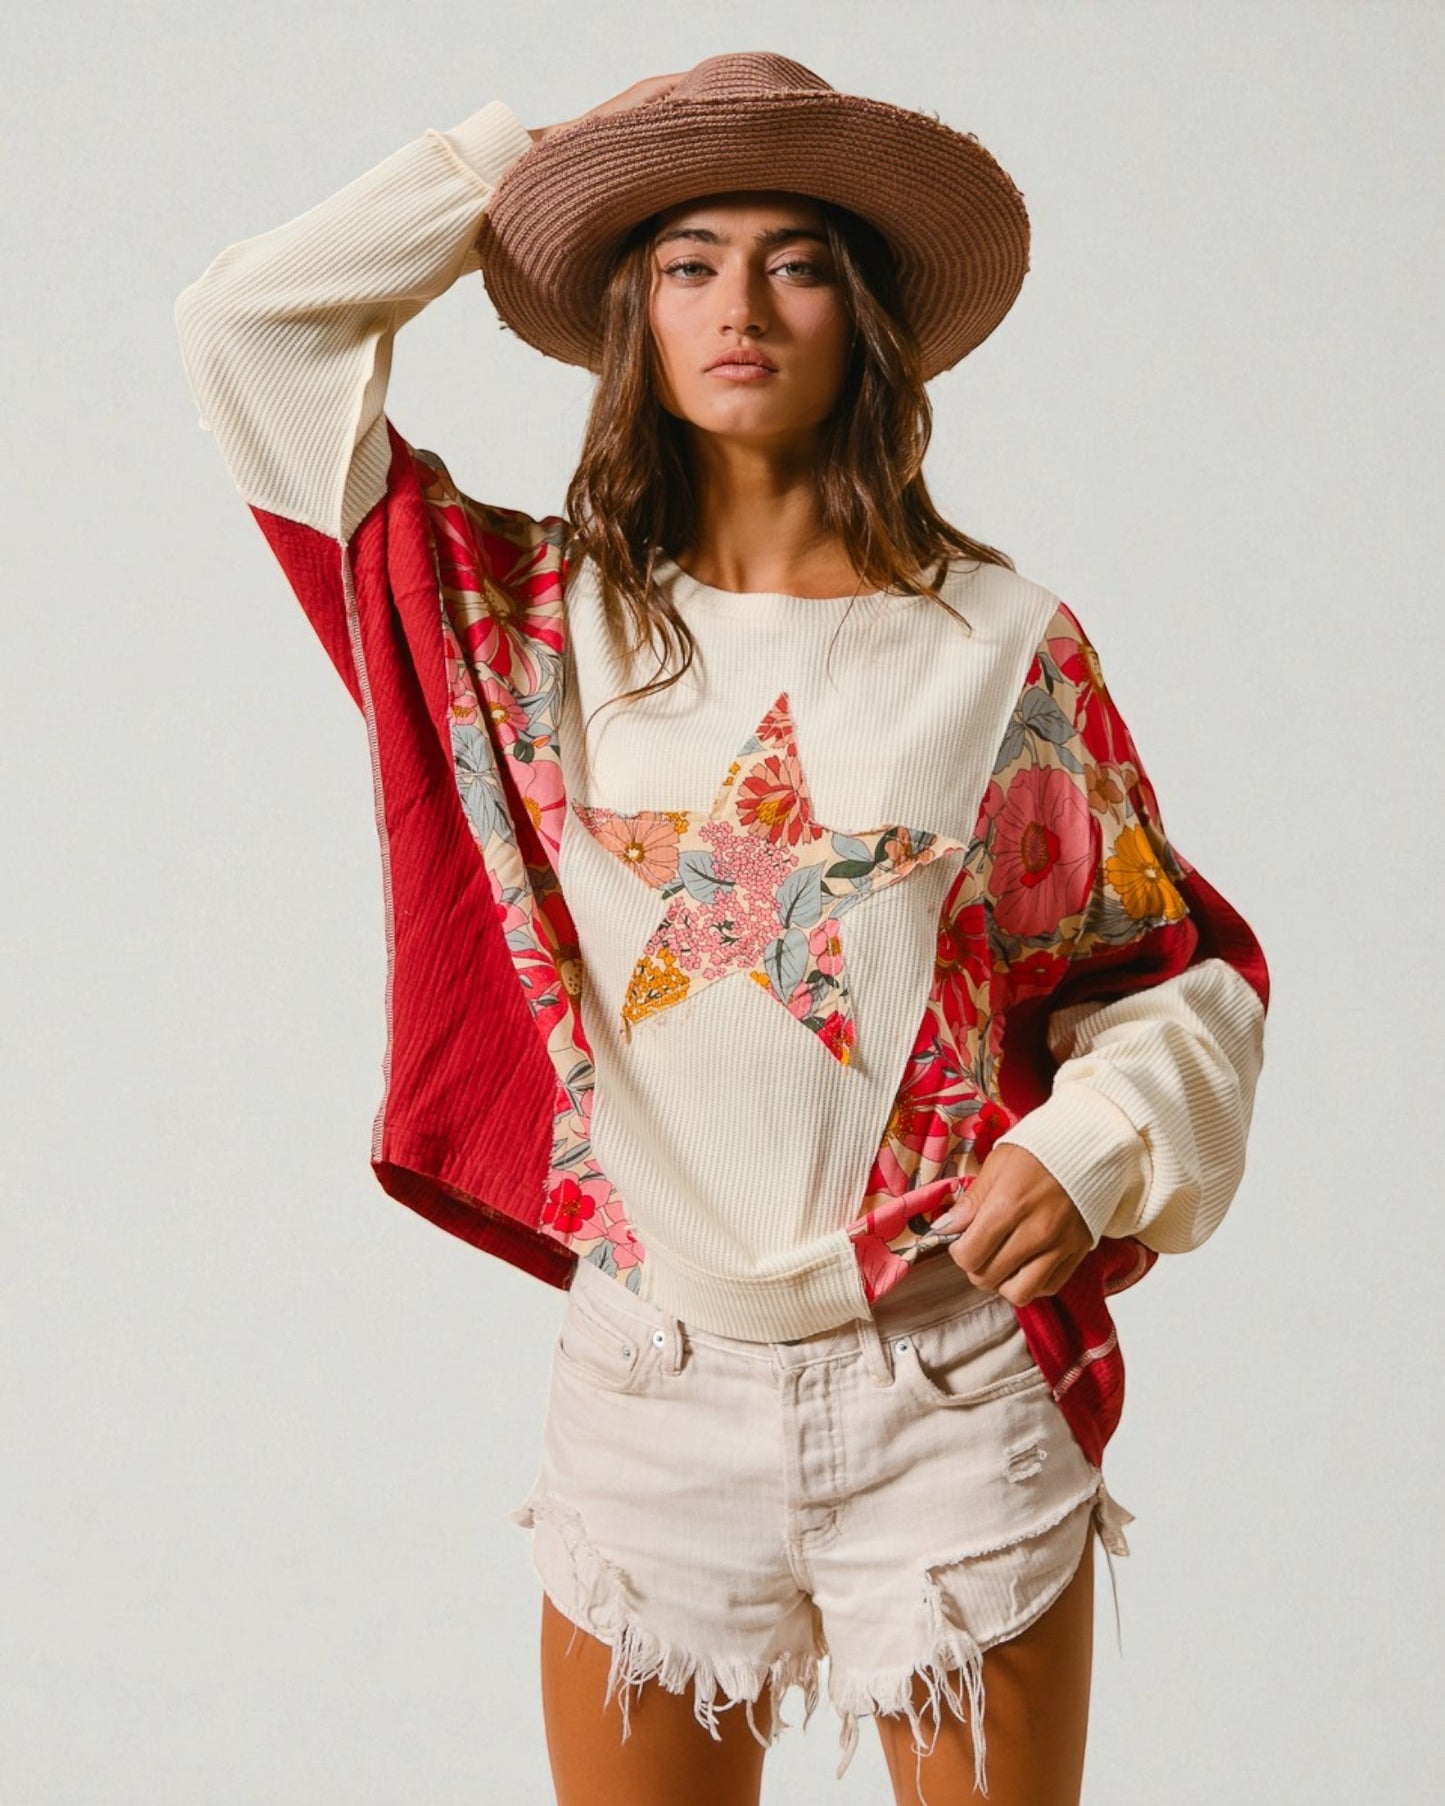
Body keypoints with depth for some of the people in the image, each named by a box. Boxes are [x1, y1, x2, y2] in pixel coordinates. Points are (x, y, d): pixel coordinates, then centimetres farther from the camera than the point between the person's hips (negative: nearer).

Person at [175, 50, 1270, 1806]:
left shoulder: (1000, 639, -2)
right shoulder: (547, 617, 2)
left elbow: (1180, 970, 4)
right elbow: (244, 326, 2)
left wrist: (1089, 1148, -14)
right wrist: (526, 152, 4)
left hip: (951, 1398, -1)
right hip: (649, 1394, 1)